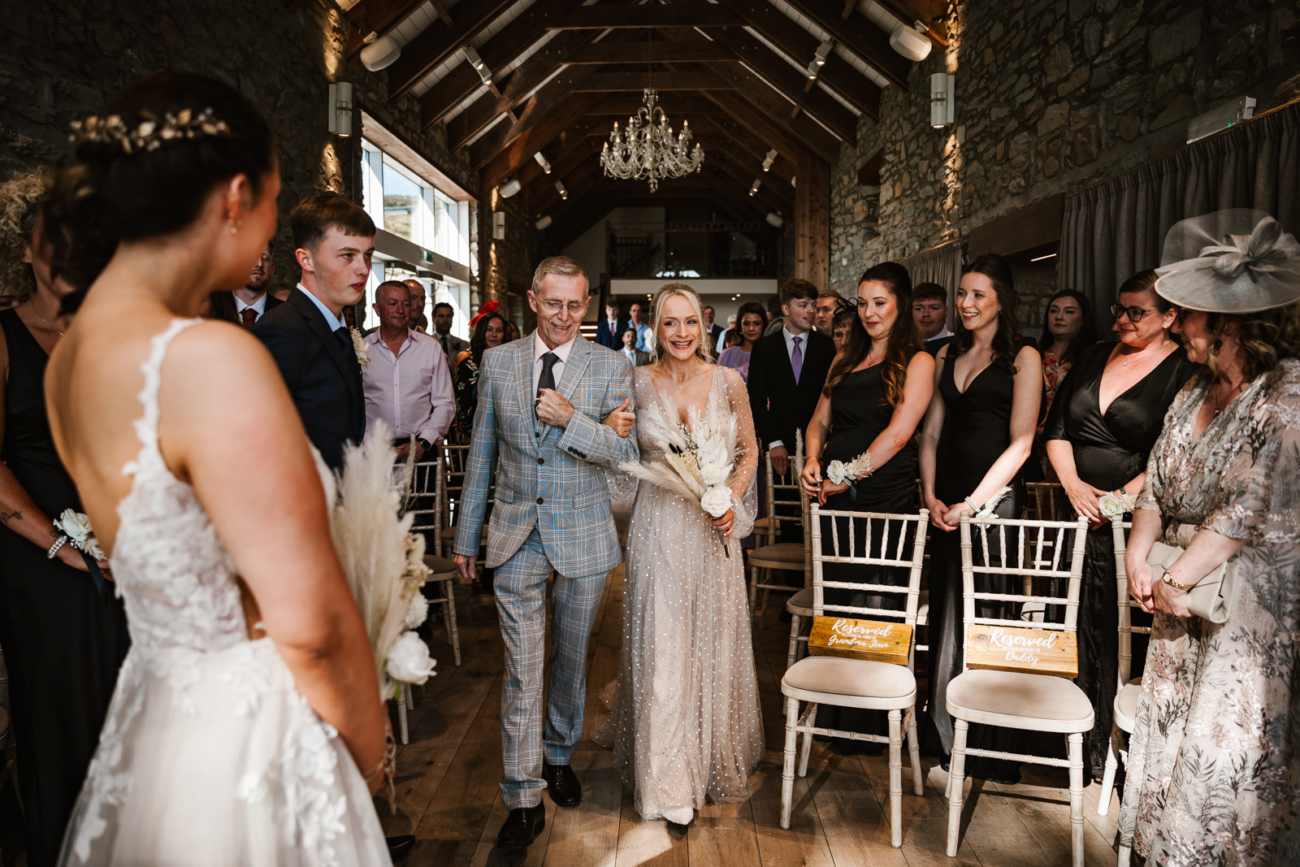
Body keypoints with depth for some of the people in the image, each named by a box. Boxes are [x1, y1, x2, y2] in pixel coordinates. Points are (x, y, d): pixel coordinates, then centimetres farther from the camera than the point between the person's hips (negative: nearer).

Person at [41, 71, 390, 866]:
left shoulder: (70, 353, 0)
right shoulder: (213, 358, -27)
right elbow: (313, 624, -23)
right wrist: (373, 758, -7)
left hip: (153, 705, 8)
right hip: (250, 743, -8)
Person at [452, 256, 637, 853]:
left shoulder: (610, 367, -3)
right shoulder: (497, 362, 3)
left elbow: (627, 451, -7)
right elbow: (481, 454, 8)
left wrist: (571, 419, -23)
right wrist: (467, 535, 10)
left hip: (583, 535, 0)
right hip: (517, 535, 1)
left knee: (570, 658, 16)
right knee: (522, 669, -1)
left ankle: (558, 756, 40)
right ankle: (523, 800, 12)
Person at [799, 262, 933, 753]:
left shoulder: (916, 362, -2)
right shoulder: (846, 359, 16)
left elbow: (897, 433, -12)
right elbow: (820, 421, 16)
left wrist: (844, 478, -13)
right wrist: (813, 462, -4)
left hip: (884, 496, -5)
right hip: (836, 498, 5)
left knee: (876, 610, 1)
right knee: (837, 607, 11)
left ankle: (872, 727, 17)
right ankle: (834, 717, 27)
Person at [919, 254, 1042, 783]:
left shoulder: (1023, 358, -2)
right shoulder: (947, 355, 14)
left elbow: (1020, 443, -8)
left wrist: (973, 502, -13)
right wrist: (930, 495, 2)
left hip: (996, 498, -5)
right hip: (947, 503, 5)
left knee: (988, 618, -2)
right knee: (946, 616, 9)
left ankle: (993, 753, 12)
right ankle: (948, 737, 23)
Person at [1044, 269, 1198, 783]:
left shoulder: (1186, 374, -5)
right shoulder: (1094, 357, 12)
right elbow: (1055, 428, 10)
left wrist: (1119, 499, -19)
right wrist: (1074, 484, -4)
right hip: (1075, 514, 5)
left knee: (1122, 634, 1)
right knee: (1073, 627, 9)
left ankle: (1109, 751, 16)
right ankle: (1073, 745, 23)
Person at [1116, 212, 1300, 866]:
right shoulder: (1197, 391, 8)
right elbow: (1158, 483, 11)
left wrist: (1178, 580, -15)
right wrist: (1139, 552, -3)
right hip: (1184, 599, 7)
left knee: (1225, 753, 2)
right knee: (1167, 733, 13)